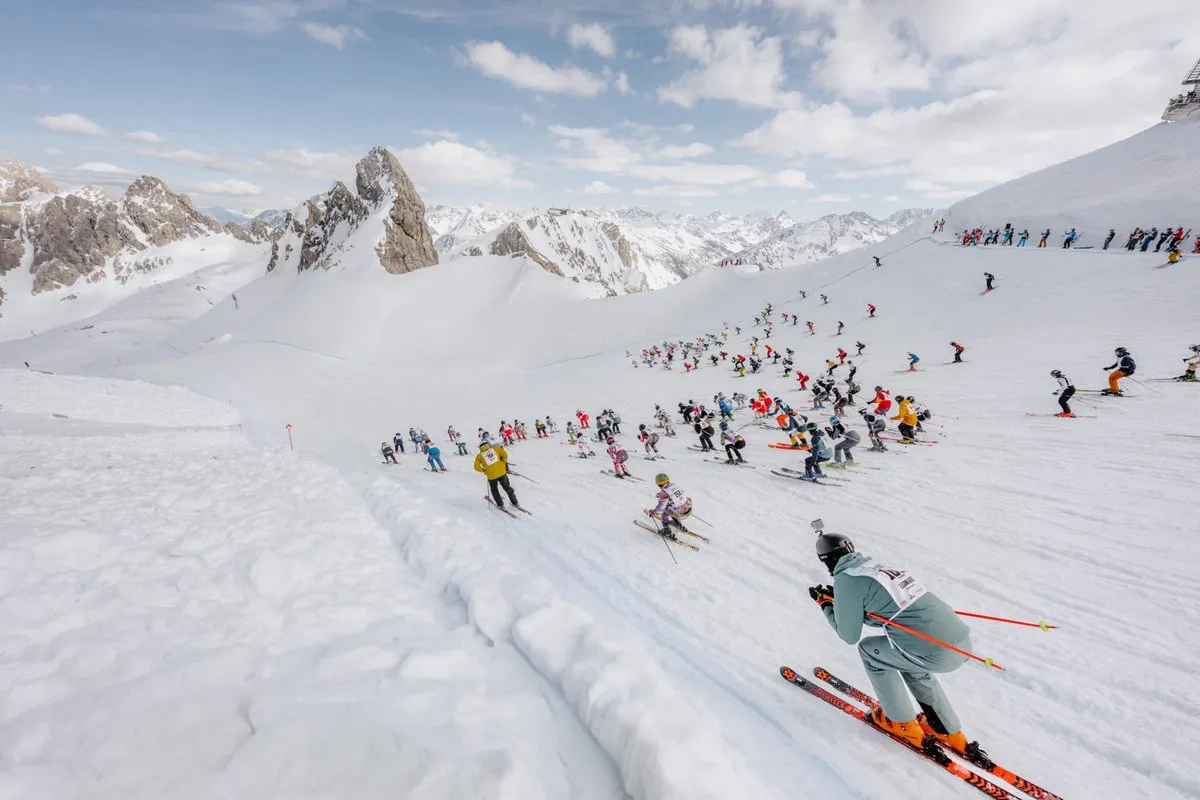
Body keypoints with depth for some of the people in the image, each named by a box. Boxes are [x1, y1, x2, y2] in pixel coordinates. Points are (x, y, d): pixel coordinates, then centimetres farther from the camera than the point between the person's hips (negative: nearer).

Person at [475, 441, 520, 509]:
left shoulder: (479, 456, 6)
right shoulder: (495, 448, 8)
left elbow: (477, 467, -5)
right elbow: (505, 455, 3)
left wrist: (484, 470, 11)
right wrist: (503, 464, 15)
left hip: (491, 475, -1)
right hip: (501, 472, 1)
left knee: (494, 490, 26)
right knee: (507, 488, 20)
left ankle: (500, 505, 28)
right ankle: (515, 503, 27)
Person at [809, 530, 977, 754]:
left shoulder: (845, 579, -7)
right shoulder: (879, 567, 16)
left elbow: (849, 635, 5)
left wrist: (825, 604, 16)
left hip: (937, 654, -8)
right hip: (964, 641, 8)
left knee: (869, 650, 16)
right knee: (910, 664, 34)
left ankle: (903, 725, 26)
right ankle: (951, 734, 39)